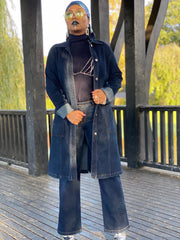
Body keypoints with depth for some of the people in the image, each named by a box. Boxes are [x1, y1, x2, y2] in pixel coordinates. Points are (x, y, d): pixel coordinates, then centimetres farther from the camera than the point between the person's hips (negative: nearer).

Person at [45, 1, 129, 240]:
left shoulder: (102, 48, 12)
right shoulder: (57, 51, 10)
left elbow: (116, 76, 12)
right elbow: (51, 84, 3)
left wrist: (106, 93, -10)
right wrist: (66, 111, -11)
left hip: (99, 115, 0)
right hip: (69, 117, 0)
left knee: (107, 170, -1)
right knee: (69, 173, 2)